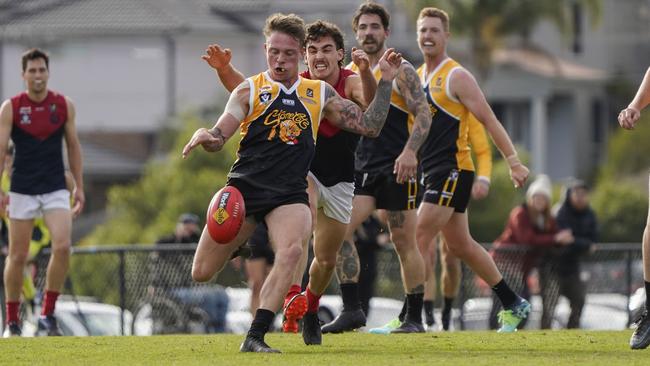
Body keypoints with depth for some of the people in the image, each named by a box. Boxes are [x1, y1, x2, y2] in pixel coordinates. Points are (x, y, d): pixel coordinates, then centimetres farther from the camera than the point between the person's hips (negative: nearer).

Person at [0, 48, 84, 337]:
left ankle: (47, 314, -5)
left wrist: (79, 186, 8)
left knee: (62, 247, -17)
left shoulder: (64, 105, 3)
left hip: (56, 189, 1)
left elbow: (73, 146, 10)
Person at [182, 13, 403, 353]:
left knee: (291, 251, -31)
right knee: (201, 273, 1)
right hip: (244, 186, -1)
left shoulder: (320, 93, 12)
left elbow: (369, 126, 13)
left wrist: (385, 82, 5)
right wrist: (204, 135, -28)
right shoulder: (250, 90, 3)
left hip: (290, 193, 1)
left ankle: (254, 337, -28)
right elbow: (218, 138, -5)